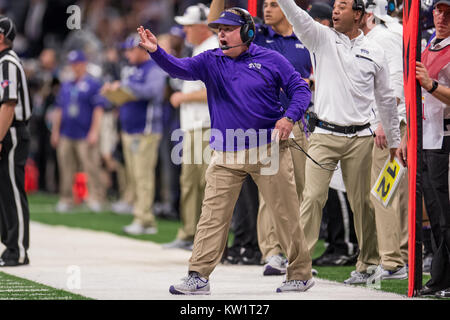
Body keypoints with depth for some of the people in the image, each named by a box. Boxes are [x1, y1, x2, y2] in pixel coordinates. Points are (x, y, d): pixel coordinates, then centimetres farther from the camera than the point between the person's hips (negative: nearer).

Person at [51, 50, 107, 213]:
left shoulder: (93, 84, 0)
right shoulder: (65, 85, 17)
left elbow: (98, 109, -6)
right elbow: (58, 109, 20)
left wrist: (94, 132, -12)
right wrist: (55, 131, 16)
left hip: (85, 137, -6)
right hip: (65, 136, 6)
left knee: (91, 168, -9)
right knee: (66, 170, 6)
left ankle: (96, 199, -6)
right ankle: (65, 200, 11)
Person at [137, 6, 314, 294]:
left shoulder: (271, 60, 0)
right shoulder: (211, 62, 6)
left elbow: (301, 90, 2)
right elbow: (181, 68, -9)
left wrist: (289, 118, -15)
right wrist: (156, 52, -27)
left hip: (268, 151, -2)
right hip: (226, 156, 3)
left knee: (286, 213, 0)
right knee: (213, 215, -3)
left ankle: (301, 274, 11)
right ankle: (199, 276, -2)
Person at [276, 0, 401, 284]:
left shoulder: (374, 53, 7)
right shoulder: (322, 39, 5)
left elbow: (386, 99, 14)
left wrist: (394, 141, 16)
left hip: (359, 138, 1)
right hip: (324, 135, -1)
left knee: (361, 202, 6)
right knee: (313, 197, -11)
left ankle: (366, 263, 17)